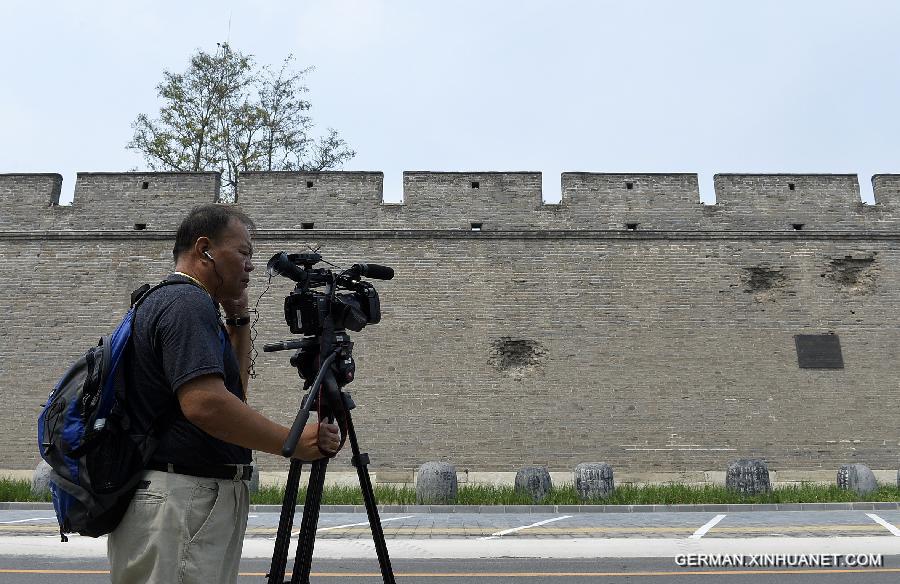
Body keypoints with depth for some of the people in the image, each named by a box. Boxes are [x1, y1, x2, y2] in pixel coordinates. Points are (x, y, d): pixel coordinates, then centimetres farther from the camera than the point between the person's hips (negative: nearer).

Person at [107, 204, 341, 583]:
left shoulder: (167, 302, 18)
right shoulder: (187, 303, -15)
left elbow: (235, 388, 23)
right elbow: (205, 403, -28)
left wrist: (239, 318, 13)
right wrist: (296, 443, -21)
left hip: (201, 498, 11)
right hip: (180, 500, -11)